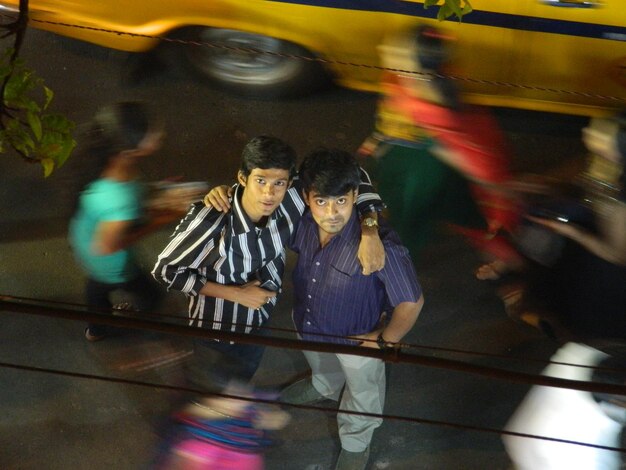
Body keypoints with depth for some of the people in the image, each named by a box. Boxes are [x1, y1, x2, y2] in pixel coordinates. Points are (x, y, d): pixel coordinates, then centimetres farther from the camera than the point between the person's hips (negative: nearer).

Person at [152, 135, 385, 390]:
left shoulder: (289, 203, -28)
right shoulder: (210, 220, -40)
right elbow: (165, 270, -26)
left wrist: (370, 231, -29)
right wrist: (234, 293, -27)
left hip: (260, 323, 5)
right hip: (215, 334, -5)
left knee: (239, 389, 33)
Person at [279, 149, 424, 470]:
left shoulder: (379, 245, -44)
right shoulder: (299, 222, -29)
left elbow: (411, 301, -32)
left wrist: (385, 340, -18)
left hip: (357, 335, -4)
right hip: (308, 323, 4)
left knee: (362, 391, 29)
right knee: (322, 369, 39)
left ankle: (355, 444, 60)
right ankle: (323, 387, 75)